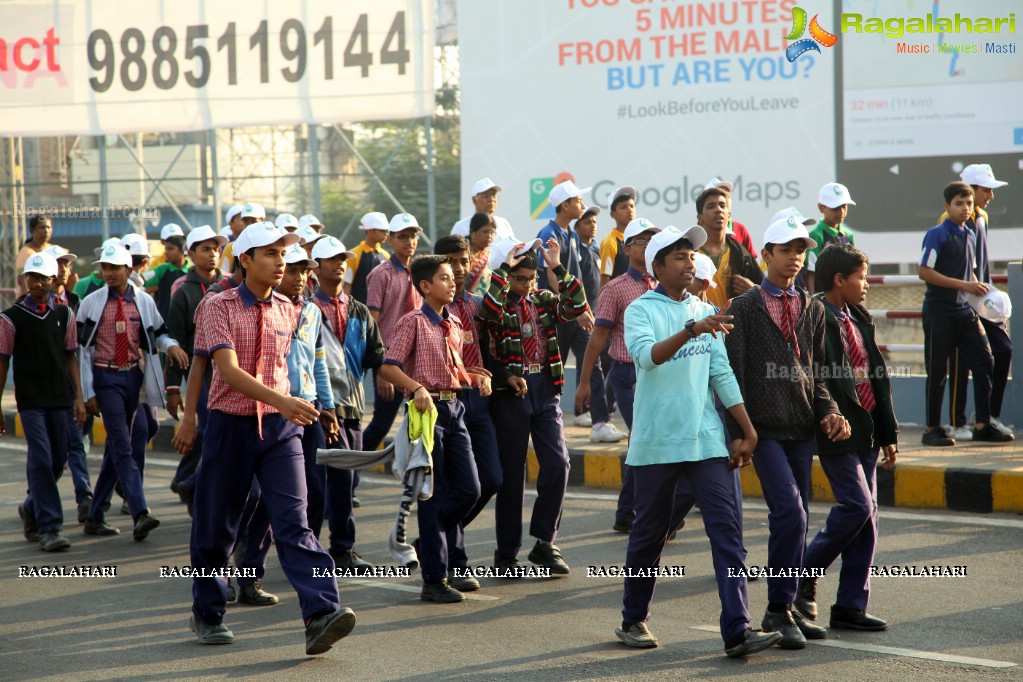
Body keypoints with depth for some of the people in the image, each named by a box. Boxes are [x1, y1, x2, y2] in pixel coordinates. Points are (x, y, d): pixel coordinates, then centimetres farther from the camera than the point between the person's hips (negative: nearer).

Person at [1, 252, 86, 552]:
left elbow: (70, 357, 11)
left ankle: (31, 508, 33)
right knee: (41, 460, -10)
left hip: (60, 398, 4)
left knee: (58, 460, 8)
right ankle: (49, 527, -9)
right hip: (30, 400, -4)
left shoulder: (64, 315, 7)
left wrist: (78, 397, 5)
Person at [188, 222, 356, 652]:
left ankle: (321, 616, -24)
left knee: (293, 523, -11)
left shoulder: (286, 311, 9)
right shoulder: (219, 307, -7)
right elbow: (229, 370, -20)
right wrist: (281, 400, -31)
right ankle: (207, 614, 28)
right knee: (215, 527, 9)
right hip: (230, 426, -3)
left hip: (279, 427, 3)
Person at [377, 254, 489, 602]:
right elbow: (388, 367, -14)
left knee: (468, 489, 4)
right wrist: (417, 388, -29)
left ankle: (428, 543, 26)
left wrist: (478, 377, 4)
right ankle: (434, 580, 3)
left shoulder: (454, 325, 15)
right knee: (434, 495, -3)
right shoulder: (414, 322, -7)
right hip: (428, 410, -7)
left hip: (454, 409, 7)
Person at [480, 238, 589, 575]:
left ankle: (544, 542, 8)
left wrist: (558, 268, -11)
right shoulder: (500, 303, -2)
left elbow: (577, 307, -5)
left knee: (557, 464, -6)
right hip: (512, 392, -3)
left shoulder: (544, 300, 10)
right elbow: (489, 311, -26)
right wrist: (504, 267, -20)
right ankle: (507, 553, 11)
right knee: (511, 473, 2)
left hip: (546, 389, 4)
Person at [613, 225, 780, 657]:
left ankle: (737, 630, -12)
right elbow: (647, 355, -24)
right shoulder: (641, 310, -4)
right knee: (649, 534, 8)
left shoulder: (706, 312, 12)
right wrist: (691, 330, -38)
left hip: (706, 439, 4)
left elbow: (722, 375, 12)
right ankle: (633, 620, 26)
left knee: (726, 530, -8)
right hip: (657, 442, -4)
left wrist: (747, 431, 8)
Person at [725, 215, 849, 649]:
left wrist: (828, 411, 0)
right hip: (764, 428, -5)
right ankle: (779, 609, -7)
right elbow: (733, 375, -3)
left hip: (802, 427, 5)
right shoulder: (744, 308, 0)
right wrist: (739, 432, -9)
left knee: (796, 519, 8)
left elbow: (817, 372, 18)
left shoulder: (813, 309, 14)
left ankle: (783, 609, 18)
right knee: (789, 511, -16)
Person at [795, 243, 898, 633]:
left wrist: (888, 433, 16)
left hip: (865, 433, 9)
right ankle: (805, 574, 5)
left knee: (867, 516, 6)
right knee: (857, 506, -14)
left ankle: (850, 607, 9)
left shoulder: (859, 320, 16)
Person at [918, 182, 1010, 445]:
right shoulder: (937, 234, -9)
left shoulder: (970, 236, 13)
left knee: (984, 362, 1)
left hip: (965, 311, 7)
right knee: (938, 372, -1)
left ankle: (982, 425, 8)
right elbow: (925, 272, -16)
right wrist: (964, 285, -19)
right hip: (939, 312, -7)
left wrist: (980, 291, 5)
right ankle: (932, 429, 8)